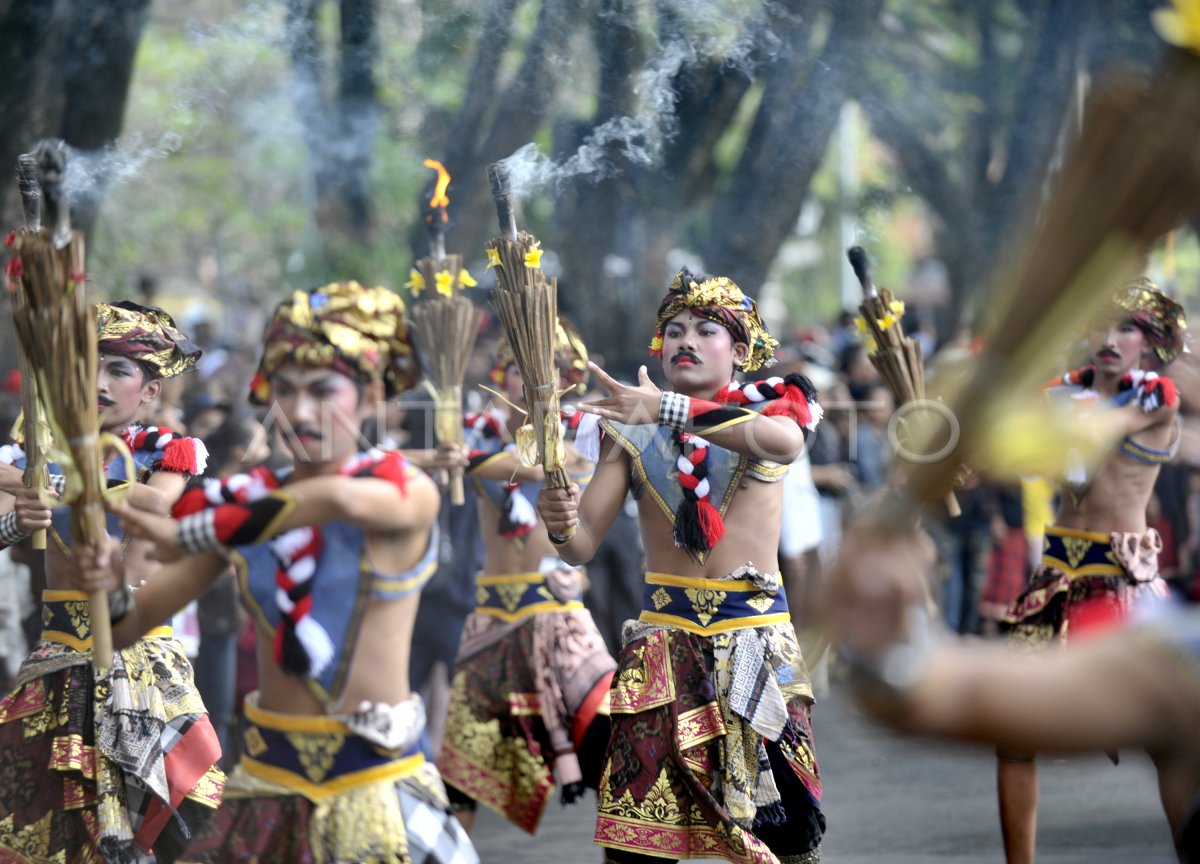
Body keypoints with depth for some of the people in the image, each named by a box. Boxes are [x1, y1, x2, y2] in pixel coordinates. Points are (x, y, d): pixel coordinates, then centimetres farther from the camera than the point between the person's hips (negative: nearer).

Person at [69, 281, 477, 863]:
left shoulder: (407, 493, -6)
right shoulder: (248, 501, 5)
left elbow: (341, 500, -31)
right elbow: (131, 624, 6)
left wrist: (184, 534, -27)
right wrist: (107, 589, -18)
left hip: (376, 775, -3)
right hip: (269, 775, 3)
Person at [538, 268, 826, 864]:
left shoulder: (769, 407, 4)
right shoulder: (630, 431, 7)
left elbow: (784, 440, -24)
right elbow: (583, 546, -1)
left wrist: (670, 409, -37)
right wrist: (561, 523, -27)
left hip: (757, 634, 0)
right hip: (664, 634, 1)